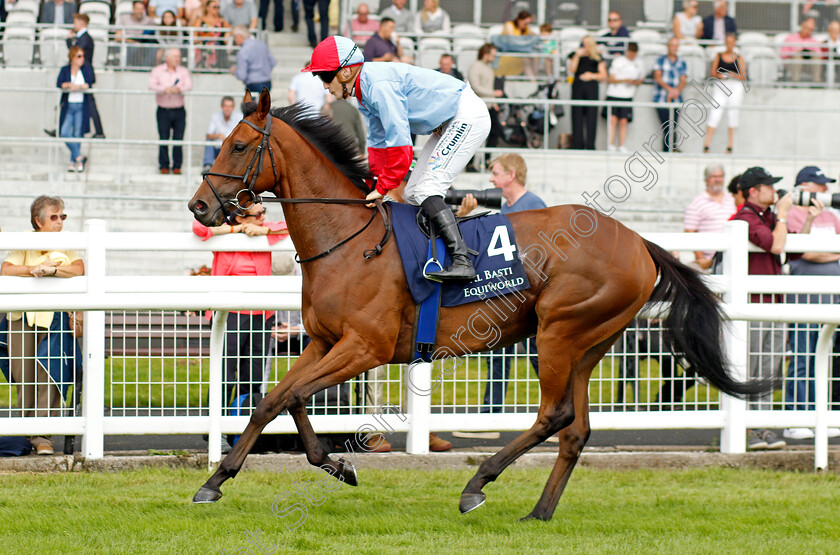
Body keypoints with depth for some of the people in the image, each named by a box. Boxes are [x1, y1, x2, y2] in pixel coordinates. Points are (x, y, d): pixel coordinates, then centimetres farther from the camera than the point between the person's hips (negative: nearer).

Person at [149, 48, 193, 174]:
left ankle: (177, 166, 6)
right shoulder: (158, 71, 5)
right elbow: (151, 85, -10)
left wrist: (179, 89, -28)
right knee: (163, 139, -2)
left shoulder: (183, 71, 8)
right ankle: (164, 165, 7)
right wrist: (164, 89, -28)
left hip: (179, 111, 1)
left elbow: (189, 86, -7)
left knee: (178, 139, -2)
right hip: (163, 110, -1)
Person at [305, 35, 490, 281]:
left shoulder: (379, 85, -25)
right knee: (413, 194, 9)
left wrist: (383, 188, -19)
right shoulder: (364, 89, 7)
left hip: (468, 116, -11)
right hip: (447, 125, 11)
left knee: (426, 190, -19)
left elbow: (399, 142, -26)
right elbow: (378, 143, 17)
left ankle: (462, 261, -28)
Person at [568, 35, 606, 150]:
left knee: (591, 118, -5)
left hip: (591, 88, 0)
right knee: (577, 116, -3)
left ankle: (590, 145, -4)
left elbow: (603, 75, 9)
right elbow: (571, 70, -3)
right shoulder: (575, 55, 11)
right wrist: (577, 56, -9)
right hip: (578, 87, 0)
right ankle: (577, 144, -2)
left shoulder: (597, 58, 11)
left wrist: (592, 75, -7)